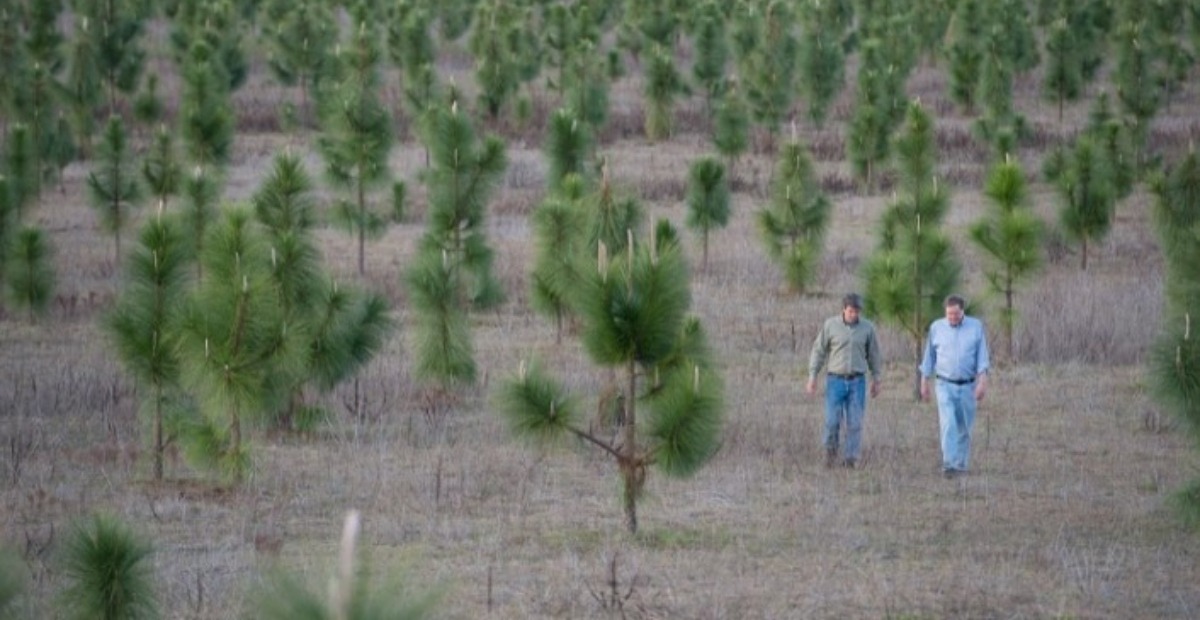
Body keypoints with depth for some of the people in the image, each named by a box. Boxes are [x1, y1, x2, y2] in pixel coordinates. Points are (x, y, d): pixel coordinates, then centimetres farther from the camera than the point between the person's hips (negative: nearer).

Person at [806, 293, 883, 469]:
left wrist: (877, 380, 11)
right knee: (832, 421, -5)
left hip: (857, 381, 1)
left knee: (855, 422, -2)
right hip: (835, 380, -1)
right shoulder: (831, 325, -4)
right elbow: (818, 351, 1)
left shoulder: (867, 328, 0)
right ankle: (830, 449, 21)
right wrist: (812, 377, -3)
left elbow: (874, 355, 10)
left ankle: (850, 459, 6)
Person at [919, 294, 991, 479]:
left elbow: (982, 357, -2)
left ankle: (961, 465, 21)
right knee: (948, 424, -17)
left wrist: (982, 382, -12)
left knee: (964, 428, 8)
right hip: (945, 385, -1)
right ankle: (948, 464, -25)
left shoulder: (976, 327, 0)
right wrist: (924, 382, 9)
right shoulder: (936, 328, 2)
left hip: (968, 386, 1)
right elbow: (929, 356, 9)